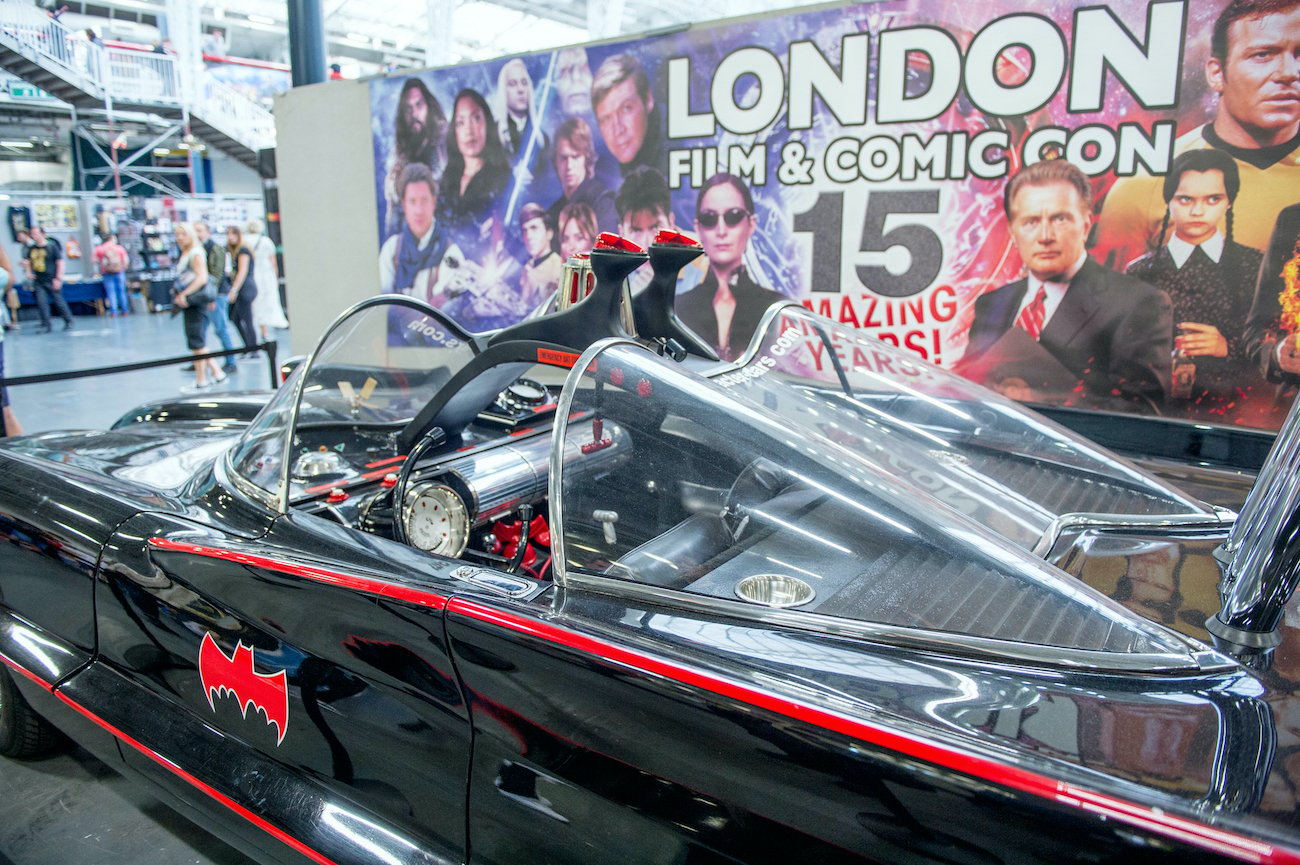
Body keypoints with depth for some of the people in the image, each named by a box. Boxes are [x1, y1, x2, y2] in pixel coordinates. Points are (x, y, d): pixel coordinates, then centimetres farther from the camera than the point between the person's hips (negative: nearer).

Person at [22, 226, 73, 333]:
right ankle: (45, 325, 5)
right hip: (38, 281, 4)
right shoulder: (31, 248, 7)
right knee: (41, 303, 0)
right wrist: (28, 272, 4)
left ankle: (68, 322, 17)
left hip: (52, 280, -4)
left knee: (59, 301, 2)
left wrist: (58, 279, -11)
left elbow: (60, 262, -7)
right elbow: (28, 261, 22)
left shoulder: (51, 246, -6)